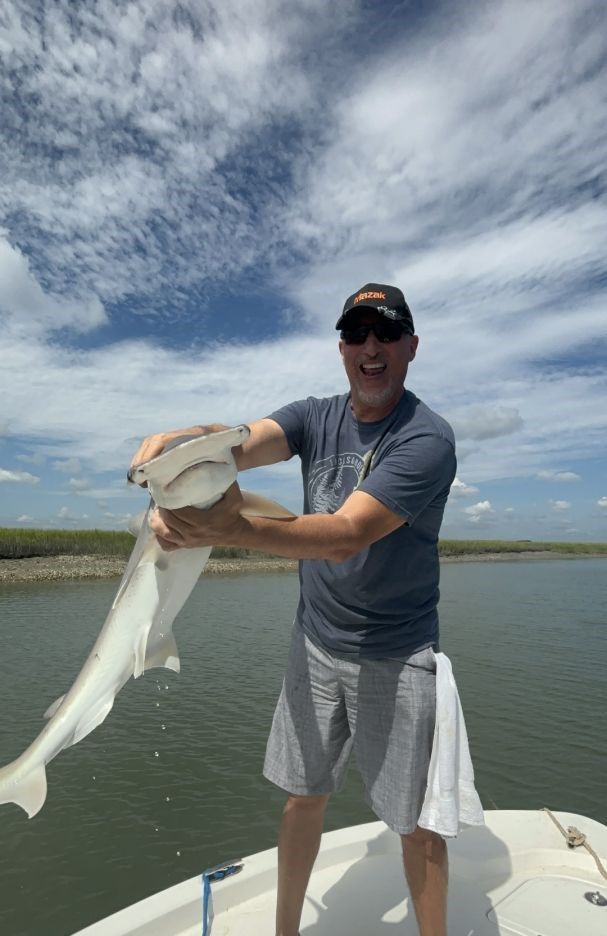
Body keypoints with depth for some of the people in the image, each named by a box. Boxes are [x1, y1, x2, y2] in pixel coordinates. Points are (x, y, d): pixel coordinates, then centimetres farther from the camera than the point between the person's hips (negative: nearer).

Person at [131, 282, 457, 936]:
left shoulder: (426, 438, -17)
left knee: (416, 820, 10)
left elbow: (348, 534, -30)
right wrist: (184, 440, -41)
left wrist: (233, 531, -44)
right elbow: (242, 444, -19)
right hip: (315, 642, 4)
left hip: (397, 656, -3)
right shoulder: (316, 418, 0)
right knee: (302, 795, 16)